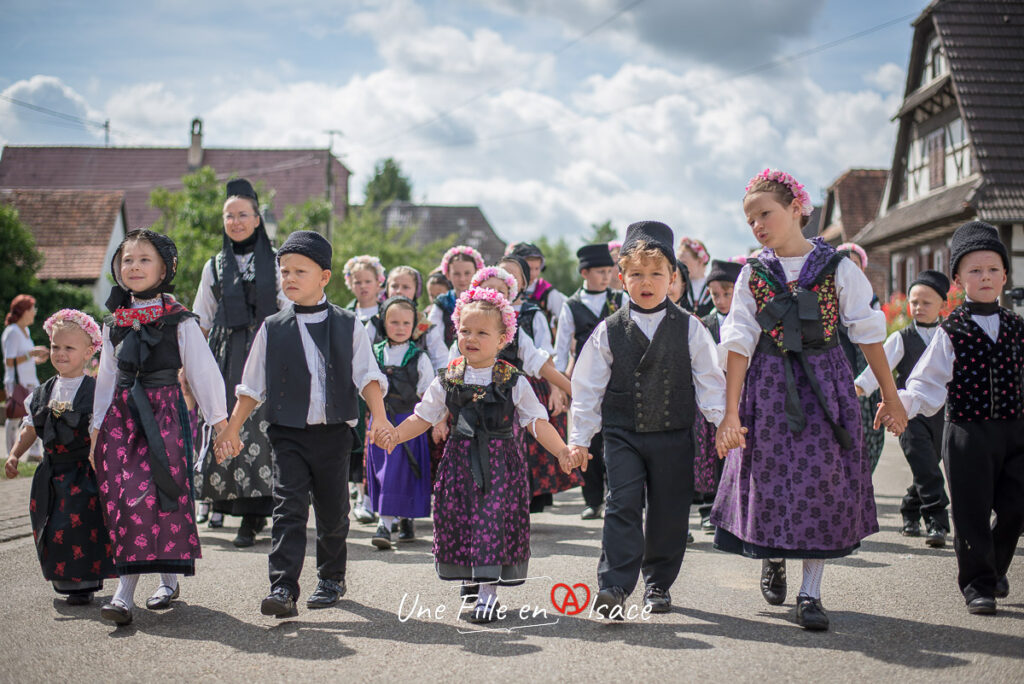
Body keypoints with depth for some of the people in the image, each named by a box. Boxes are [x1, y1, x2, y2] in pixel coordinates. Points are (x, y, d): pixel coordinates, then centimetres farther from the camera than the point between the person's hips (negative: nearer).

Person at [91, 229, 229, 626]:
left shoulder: (178, 320, 0)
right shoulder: (114, 322, 15)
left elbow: (203, 371, 0)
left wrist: (220, 420, -1)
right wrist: (97, 427, 19)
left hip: (163, 411, -4)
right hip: (121, 414, 4)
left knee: (160, 493, -11)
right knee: (120, 496, -4)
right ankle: (126, 589, 1)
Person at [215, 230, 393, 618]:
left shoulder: (348, 326, 3)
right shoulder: (272, 329, 5)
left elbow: (367, 376, 2)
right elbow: (252, 386, 10)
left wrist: (379, 417, -11)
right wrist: (232, 429, 5)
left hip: (334, 432, 0)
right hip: (288, 433, 0)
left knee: (332, 510, 10)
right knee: (289, 507, -11)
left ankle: (331, 579, 29)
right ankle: (283, 589, -15)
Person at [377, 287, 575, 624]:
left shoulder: (513, 382, -2)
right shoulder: (447, 380, 3)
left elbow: (537, 422, -2)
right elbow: (423, 417, 7)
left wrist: (562, 451, -13)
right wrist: (395, 435, -8)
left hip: (501, 461, -2)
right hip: (460, 460, 2)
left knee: (495, 518, -7)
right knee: (458, 516, 5)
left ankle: (488, 593, -1)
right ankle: (471, 576, 30)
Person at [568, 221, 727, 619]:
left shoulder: (689, 329, 1)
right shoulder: (609, 332, 1)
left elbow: (709, 381, 4)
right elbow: (587, 387, 4)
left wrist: (724, 423, -3)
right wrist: (579, 437, 2)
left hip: (674, 437, 1)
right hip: (622, 435, -1)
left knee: (668, 512, 7)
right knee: (623, 505, -11)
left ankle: (659, 583, 25)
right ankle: (613, 589, -11)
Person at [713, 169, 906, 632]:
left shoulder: (837, 268, -2)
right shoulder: (753, 275, 2)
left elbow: (868, 332, 2)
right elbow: (738, 344, -1)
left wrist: (890, 397, 4)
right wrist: (730, 413, -7)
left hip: (825, 384, -1)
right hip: (768, 386, 1)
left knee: (823, 480, -2)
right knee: (771, 478, 4)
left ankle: (811, 592, 8)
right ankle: (773, 556, 34)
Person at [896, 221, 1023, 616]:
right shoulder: (950, 332, -2)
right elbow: (928, 386, -9)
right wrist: (900, 403, -26)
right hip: (967, 432, -3)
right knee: (971, 513, 2)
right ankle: (977, 585, 15)